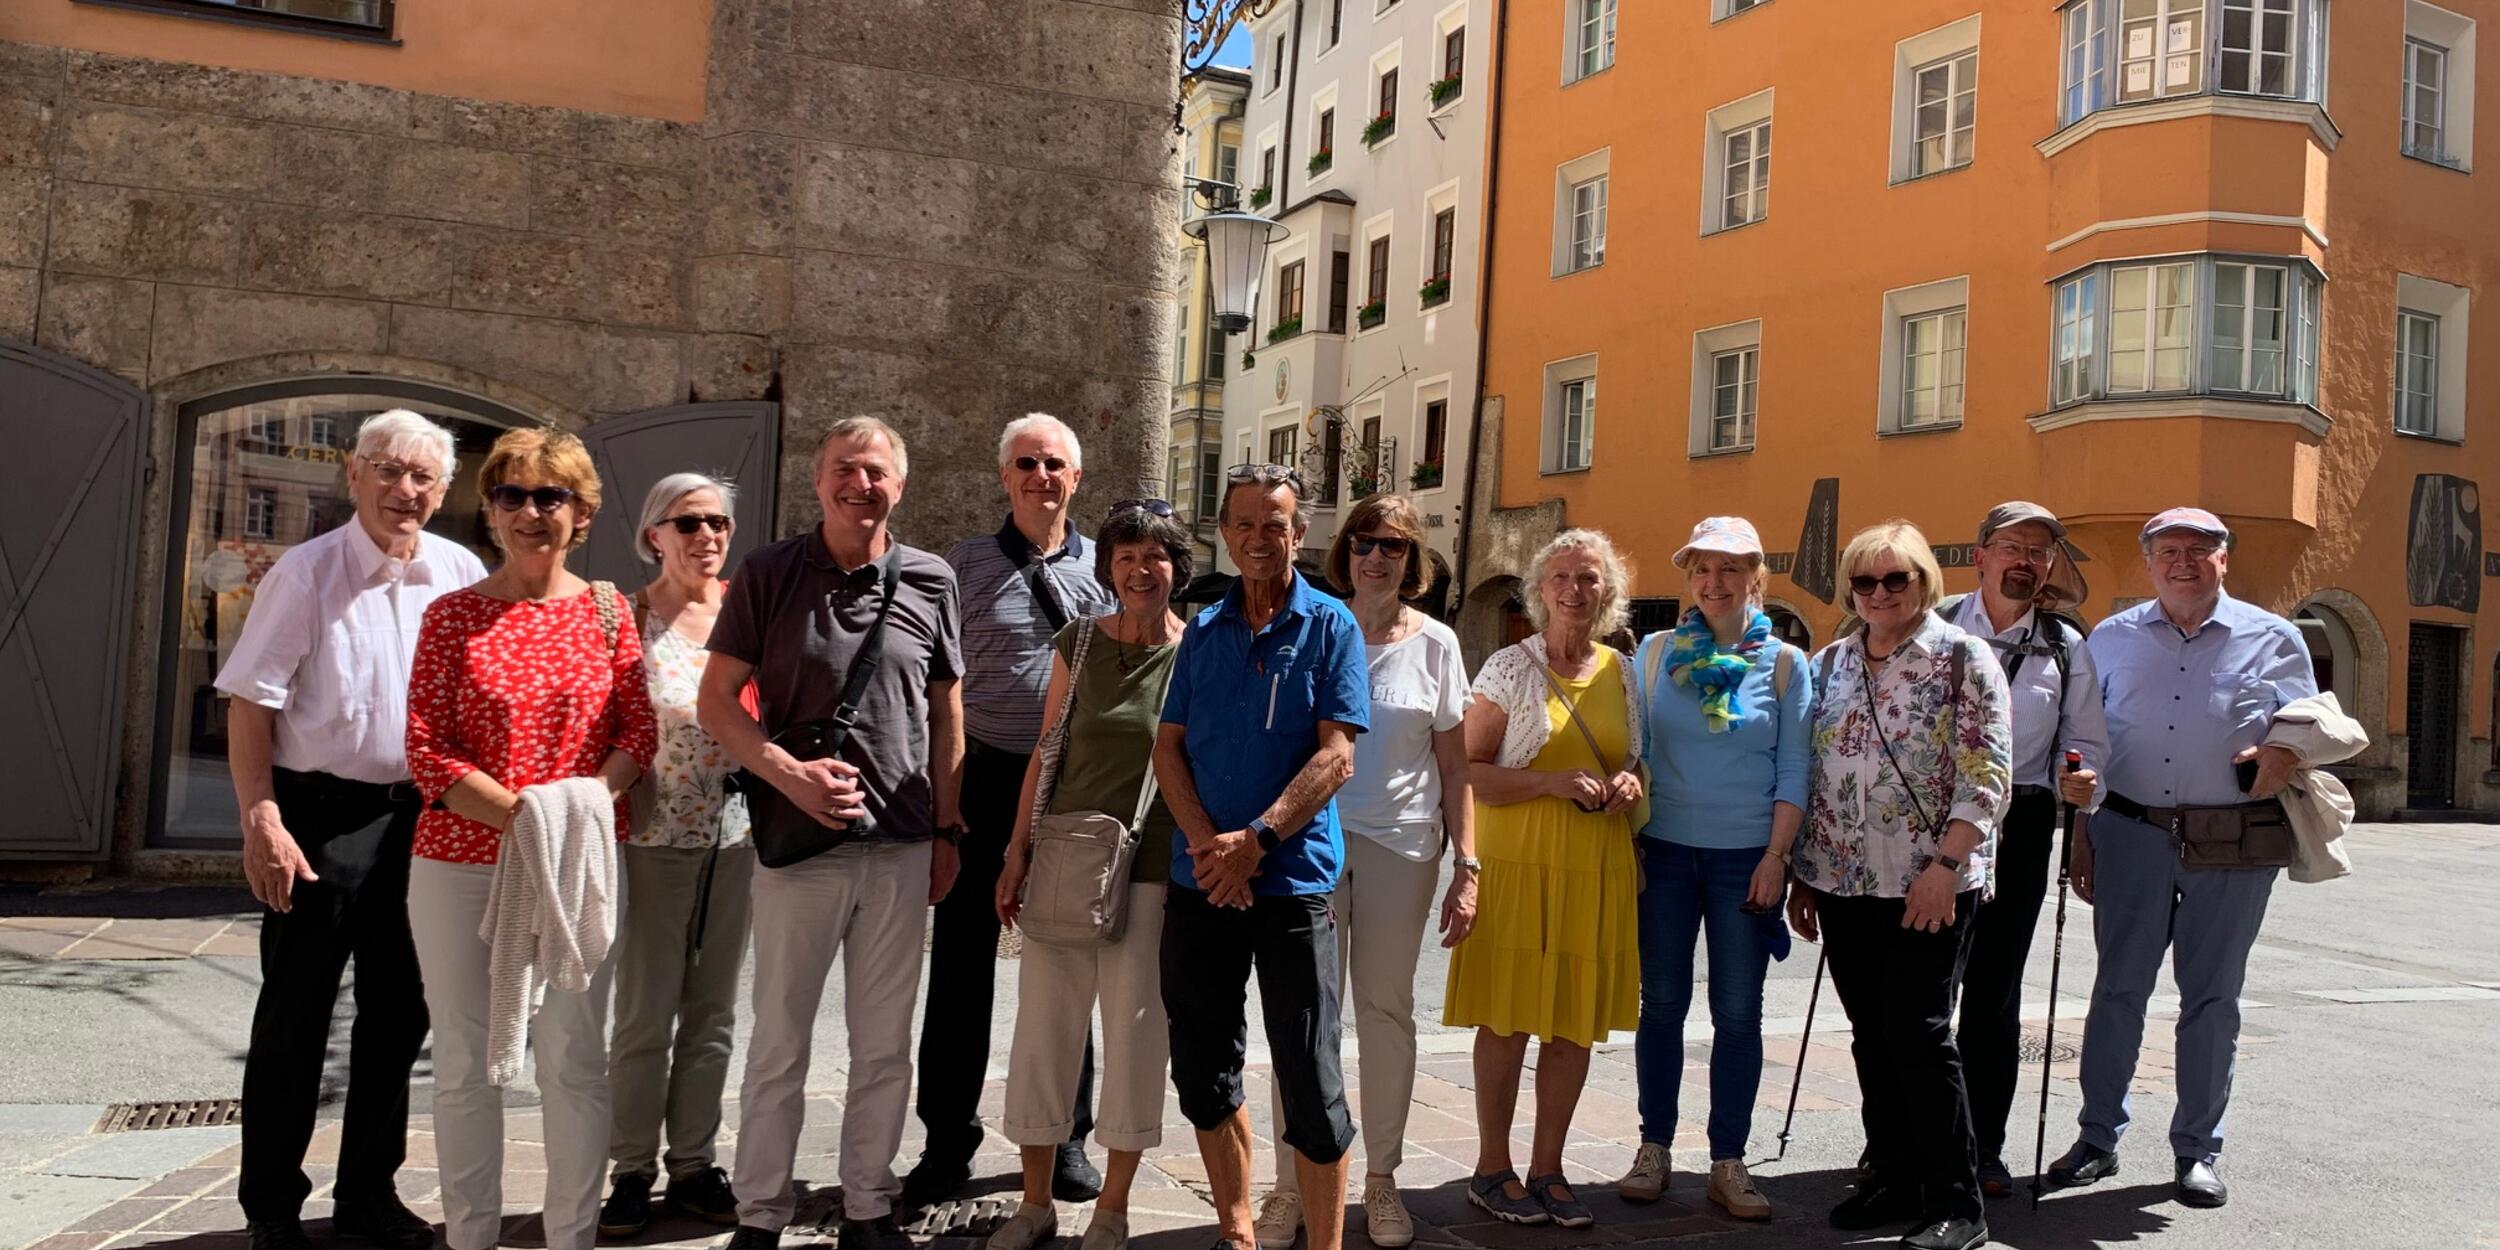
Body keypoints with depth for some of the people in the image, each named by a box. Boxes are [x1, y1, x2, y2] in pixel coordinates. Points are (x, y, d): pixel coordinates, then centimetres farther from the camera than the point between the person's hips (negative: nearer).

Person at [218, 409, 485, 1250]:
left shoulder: (463, 576, 2)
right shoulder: (305, 574, -9)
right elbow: (250, 705, -9)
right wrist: (262, 821, -16)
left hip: (419, 816, 4)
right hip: (319, 814, -4)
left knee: (397, 1014, 13)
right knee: (294, 1016, 5)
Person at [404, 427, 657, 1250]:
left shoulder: (606, 610, 5)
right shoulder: (452, 615, 2)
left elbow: (640, 729, 3)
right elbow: (425, 748, -3)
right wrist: (517, 812, -16)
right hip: (462, 865, 0)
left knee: (574, 1058, 5)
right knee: (466, 1063, 8)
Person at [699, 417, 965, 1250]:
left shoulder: (929, 582, 4)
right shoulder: (769, 574, -2)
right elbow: (715, 700, -2)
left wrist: (947, 829, 9)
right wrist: (790, 775, -16)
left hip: (903, 846, 2)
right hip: (798, 840, -2)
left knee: (884, 1044, 11)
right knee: (779, 1042, 7)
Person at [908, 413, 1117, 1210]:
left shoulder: (1103, 571, 4)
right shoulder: (965, 567, 1)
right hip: (983, 777, -1)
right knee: (962, 965, 6)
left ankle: (1066, 1139, 26)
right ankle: (948, 1141, 21)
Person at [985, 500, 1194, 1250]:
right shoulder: (1078, 645, 4)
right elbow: (1047, 752, 8)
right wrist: (1017, 853, 4)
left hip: (1153, 870, -2)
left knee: (1135, 1033, 4)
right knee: (1043, 1026, 6)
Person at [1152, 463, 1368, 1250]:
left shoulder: (1329, 626, -2)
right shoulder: (1204, 630, 10)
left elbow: (1336, 753, -10)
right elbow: (1169, 745, 6)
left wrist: (1256, 841, -18)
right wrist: (1205, 840, -10)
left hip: (1293, 880, -4)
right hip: (1201, 880, 5)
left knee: (1309, 1075, -1)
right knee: (1203, 1065, 12)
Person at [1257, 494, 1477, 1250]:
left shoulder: (1434, 644, 3)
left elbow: (1454, 768, 6)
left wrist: (1467, 868, 0)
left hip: (1402, 846, 1)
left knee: (1387, 1010, 9)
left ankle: (1381, 1179, 22)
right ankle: (1292, 1186, 10)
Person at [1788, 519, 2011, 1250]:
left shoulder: (1962, 658, -4)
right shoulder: (1829, 665, 10)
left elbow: (1987, 777, -9)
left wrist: (1945, 866, -17)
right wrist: (1802, 874, 11)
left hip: (1929, 885, -5)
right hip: (1843, 883, 5)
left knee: (1918, 1034, -5)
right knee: (1870, 1037, 10)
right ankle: (1894, 1180, 23)